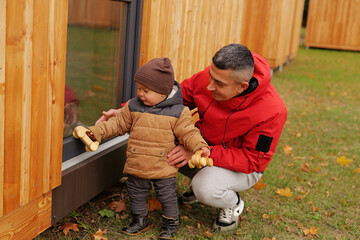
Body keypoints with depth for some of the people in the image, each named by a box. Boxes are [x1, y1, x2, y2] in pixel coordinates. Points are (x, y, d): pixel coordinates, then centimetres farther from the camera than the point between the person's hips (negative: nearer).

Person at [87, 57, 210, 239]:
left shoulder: (178, 112, -10)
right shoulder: (133, 107, -1)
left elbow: (187, 133, -6)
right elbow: (118, 123, 7)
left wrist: (200, 146, -22)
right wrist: (97, 131, -2)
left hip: (163, 168, -3)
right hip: (136, 167, 3)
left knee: (167, 195, 11)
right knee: (136, 193, 17)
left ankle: (171, 222, 34)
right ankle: (140, 220, 40)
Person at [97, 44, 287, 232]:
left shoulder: (272, 111, -32)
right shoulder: (210, 77, -21)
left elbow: (253, 159, -27)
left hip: (243, 167, -5)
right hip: (205, 145, 5)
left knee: (206, 189, -35)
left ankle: (233, 204, 3)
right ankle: (201, 180, 10)